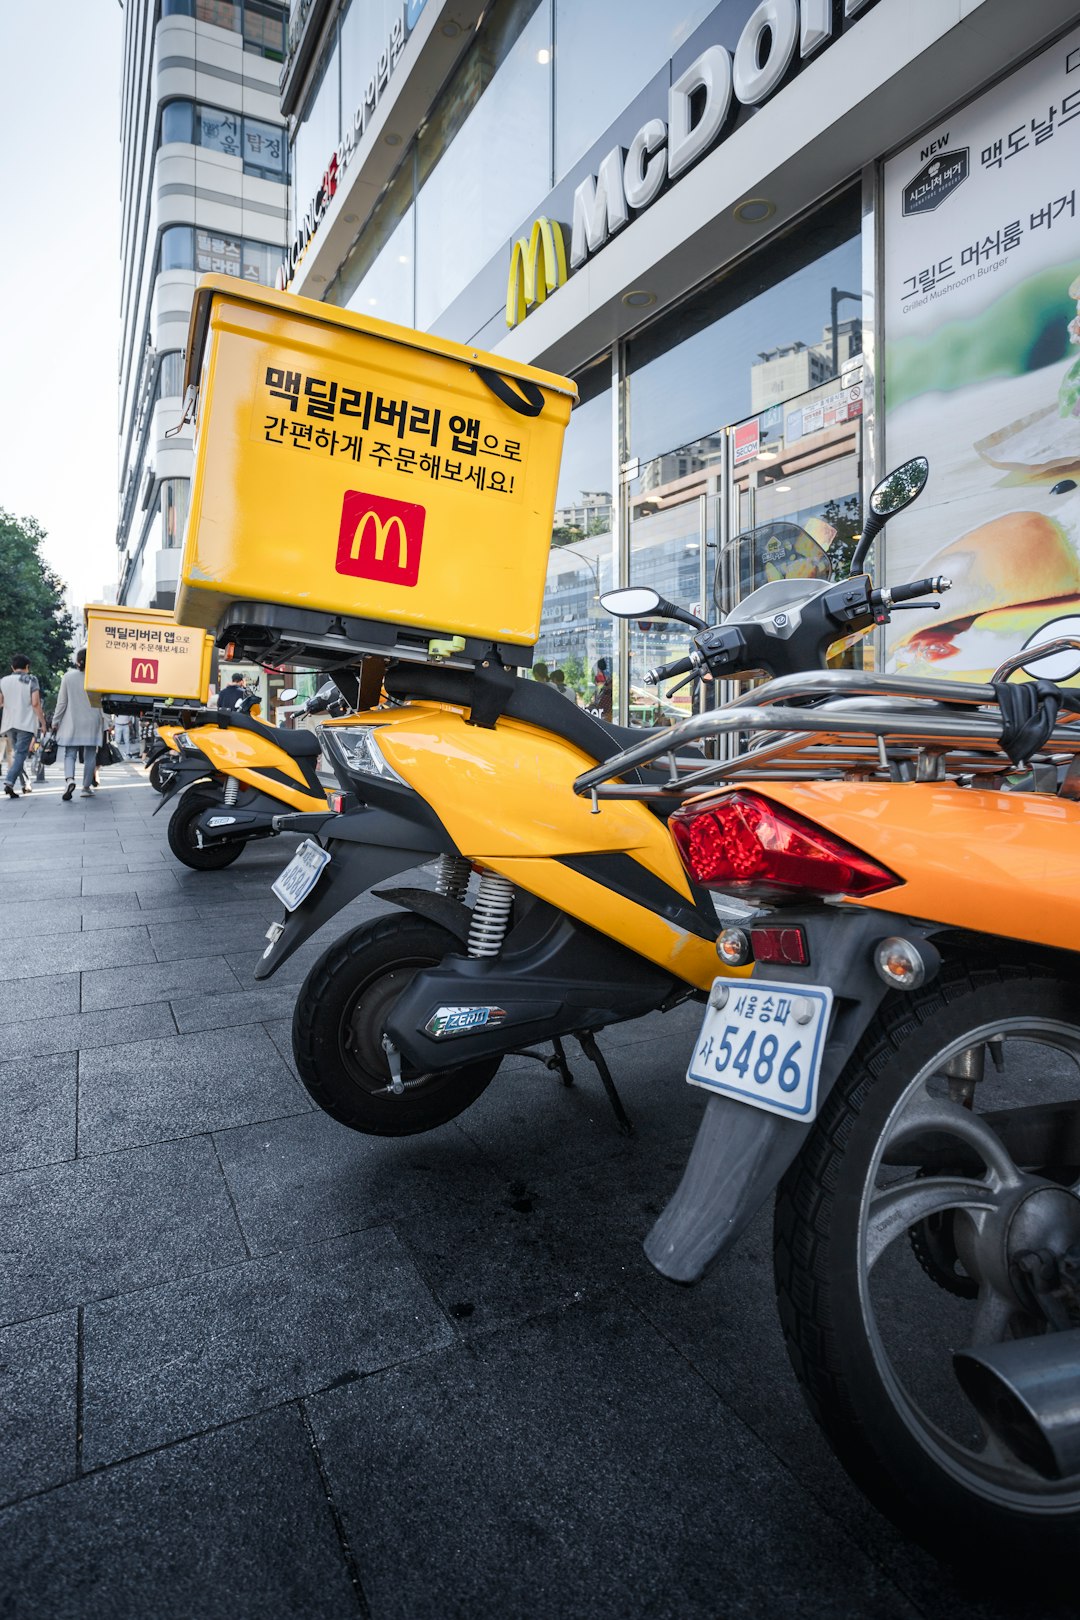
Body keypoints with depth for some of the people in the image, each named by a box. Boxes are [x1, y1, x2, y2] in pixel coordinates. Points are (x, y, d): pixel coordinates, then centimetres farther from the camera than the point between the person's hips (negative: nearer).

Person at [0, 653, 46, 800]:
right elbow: (35, 703, -10)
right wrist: (43, 722, -4)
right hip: (26, 723, -5)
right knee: (20, 754, -7)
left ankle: (25, 784, 20)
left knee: (16, 753, 17)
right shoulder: (31, 680, -3)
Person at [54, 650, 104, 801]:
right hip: (92, 722, 0)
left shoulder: (68, 677, -1)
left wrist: (56, 721, 11)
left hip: (72, 722, 0)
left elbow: (62, 702, 1)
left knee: (69, 754, 4)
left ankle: (70, 779, -21)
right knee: (90, 755, 7)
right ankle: (87, 787, 11)